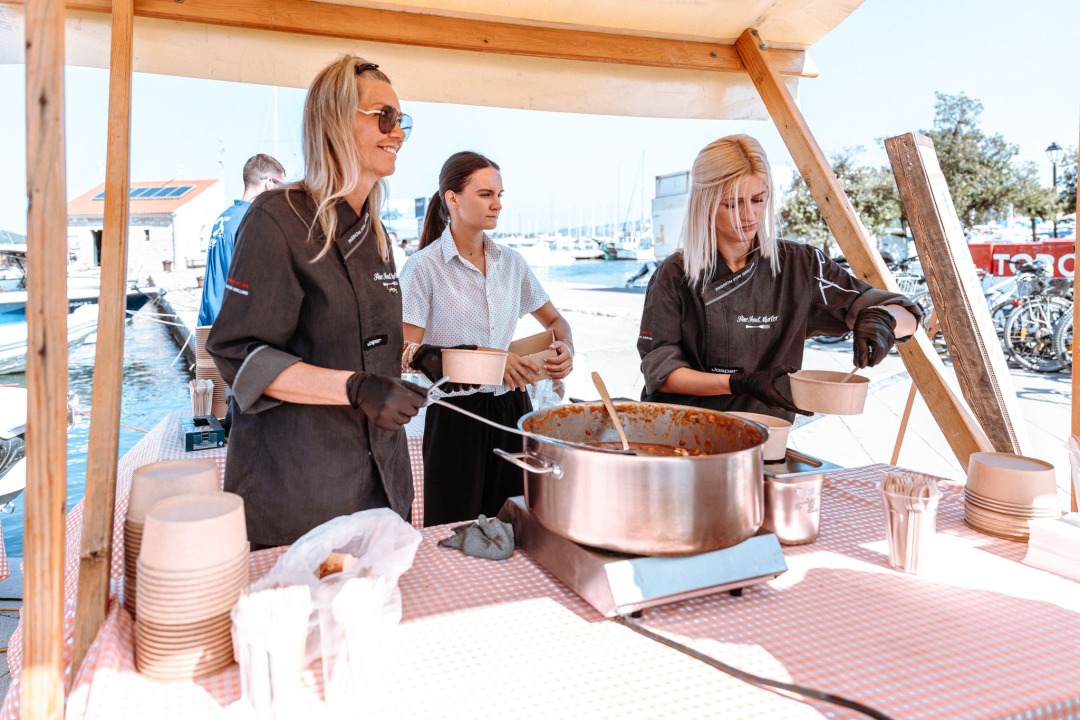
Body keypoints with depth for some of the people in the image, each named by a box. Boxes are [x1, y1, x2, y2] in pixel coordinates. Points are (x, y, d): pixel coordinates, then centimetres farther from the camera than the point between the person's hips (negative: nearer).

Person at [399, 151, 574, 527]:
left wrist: (565, 349, -4)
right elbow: (408, 354, -12)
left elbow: (553, 319, 19)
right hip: (456, 415, -4)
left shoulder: (511, 261, 8)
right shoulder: (424, 266, -7)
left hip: (511, 407, 4)